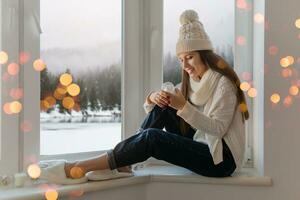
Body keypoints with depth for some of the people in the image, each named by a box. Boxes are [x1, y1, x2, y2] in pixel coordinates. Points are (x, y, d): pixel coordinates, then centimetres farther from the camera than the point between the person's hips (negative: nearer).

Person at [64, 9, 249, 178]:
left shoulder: (223, 83, -11)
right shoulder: (190, 82, 12)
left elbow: (218, 129, -21)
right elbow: (150, 109, 9)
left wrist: (184, 106, -30)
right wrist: (153, 98, -15)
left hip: (221, 159, -7)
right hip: (198, 147, 8)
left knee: (152, 137, -25)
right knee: (162, 107, -7)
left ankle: (85, 167, -22)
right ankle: (123, 163, -12)